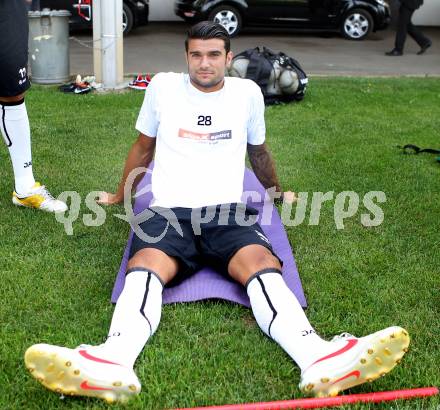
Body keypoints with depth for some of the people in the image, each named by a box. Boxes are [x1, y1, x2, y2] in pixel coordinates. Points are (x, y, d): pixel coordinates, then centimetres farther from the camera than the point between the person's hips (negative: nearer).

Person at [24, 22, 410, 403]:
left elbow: (258, 150, 31)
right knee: (143, 269, -34)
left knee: (264, 267, -32)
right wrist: (120, 195, 36)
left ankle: (321, 360, -53)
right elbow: (143, 147, 26)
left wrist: (277, 193, 44)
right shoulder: (163, 86, 12)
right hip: (168, 212, 0)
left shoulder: (248, 92, 14)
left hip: (229, 212, 1)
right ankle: (113, 364, -58)